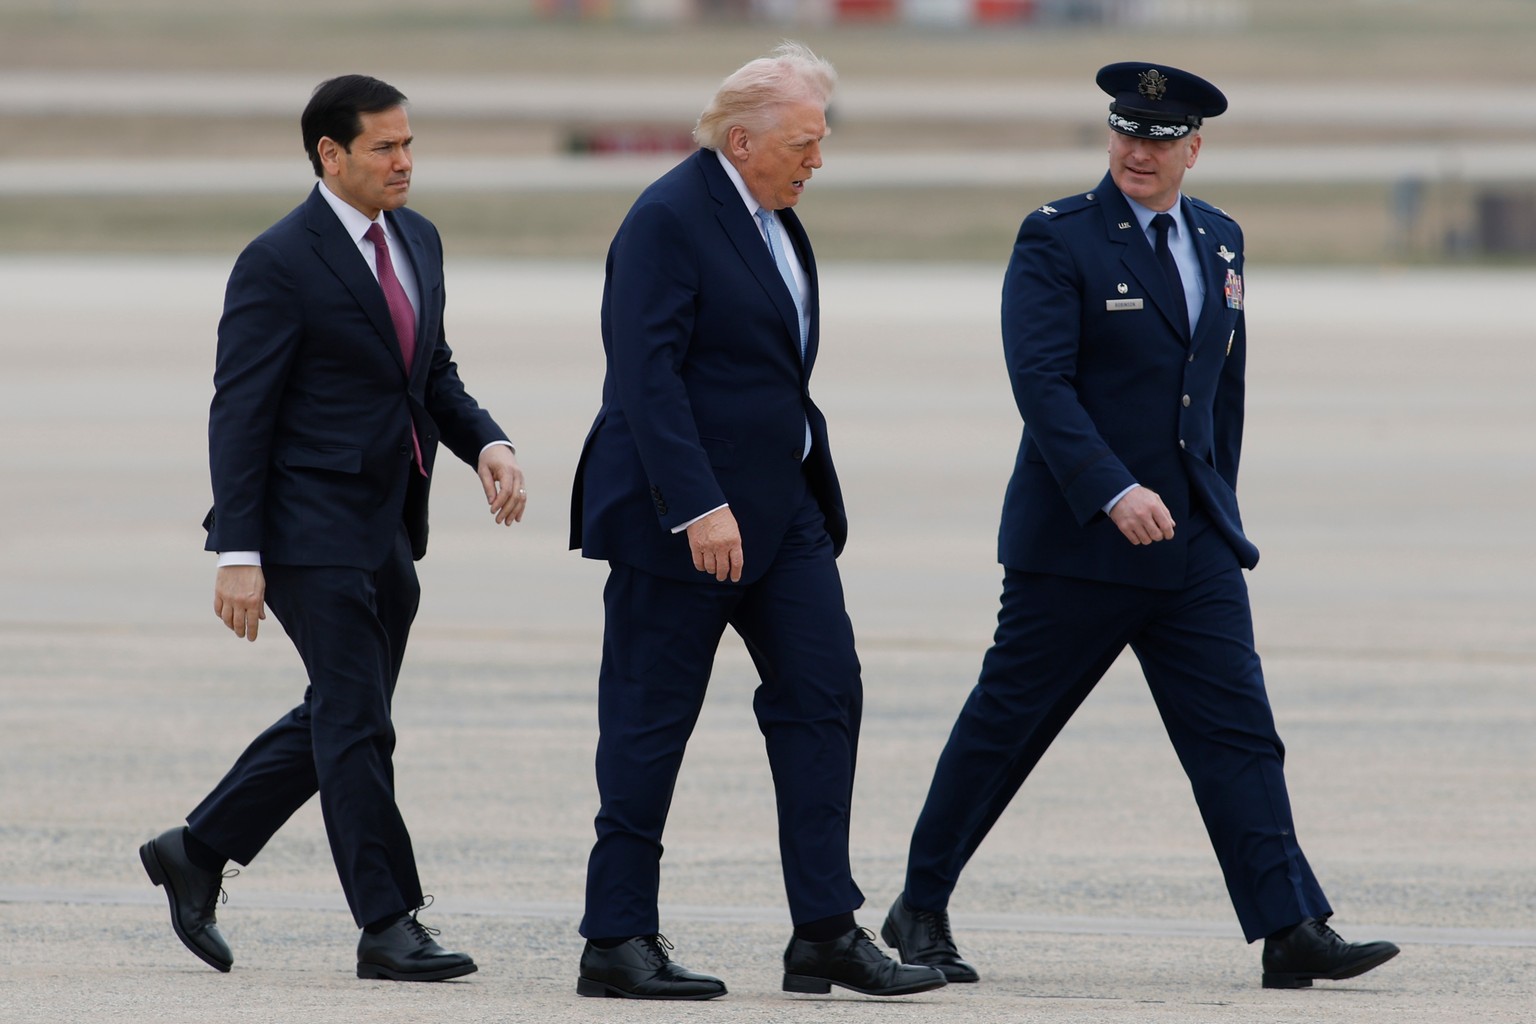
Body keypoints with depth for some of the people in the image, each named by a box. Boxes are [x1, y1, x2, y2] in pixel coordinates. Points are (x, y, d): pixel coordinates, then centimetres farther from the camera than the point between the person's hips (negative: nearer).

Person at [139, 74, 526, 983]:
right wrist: (238, 555, -17)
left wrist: (488, 442, -1)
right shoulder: (279, 264, -13)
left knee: (339, 719, 13)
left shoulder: (418, 241, 11)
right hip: (311, 526, -8)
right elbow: (239, 415, -13)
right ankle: (388, 927, -3)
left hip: (390, 531, 8)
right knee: (357, 724, -7)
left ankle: (197, 853, 27)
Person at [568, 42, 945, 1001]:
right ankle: (618, 941, 4)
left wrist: (818, 476, 19)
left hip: (781, 505, 9)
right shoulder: (668, 220, -16)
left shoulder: (774, 216, 13)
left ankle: (826, 930, 2)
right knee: (652, 717, -2)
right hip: (681, 512, -9)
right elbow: (646, 374, -22)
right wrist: (699, 509, -27)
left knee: (824, 693, 2)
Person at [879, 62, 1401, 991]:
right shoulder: (1058, 241, -8)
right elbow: (1042, 383, -18)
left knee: (1239, 732, -3)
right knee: (1004, 727, 4)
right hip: (1076, 545, -5)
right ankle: (920, 912, 17)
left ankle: (1293, 933, -8)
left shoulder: (1219, 241, 12)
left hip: (1196, 545, 5)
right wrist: (1115, 493, -28)